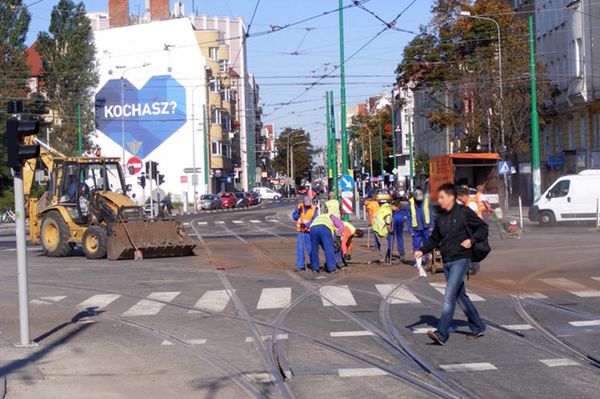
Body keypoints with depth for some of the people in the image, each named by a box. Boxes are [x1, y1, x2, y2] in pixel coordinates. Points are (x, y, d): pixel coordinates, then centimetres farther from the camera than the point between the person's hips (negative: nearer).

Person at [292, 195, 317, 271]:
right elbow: (294, 217, 3)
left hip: (309, 231, -2)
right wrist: (298, 212, -17)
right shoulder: (299, 207, 0)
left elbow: (314, 220, -15)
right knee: (300, 248, -1)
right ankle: (300, 265, 4)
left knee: (310, 248, -4)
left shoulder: (314, 209, -7)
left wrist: (307, 225, -30)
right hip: (300, 231, 2)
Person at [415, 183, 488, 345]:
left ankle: (441, 334, -20)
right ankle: (477, 327, 29)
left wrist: (472, 240, -16)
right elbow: (434, 239, 17)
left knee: (449, 296, -15)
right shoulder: (440, 217, 12)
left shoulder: (464, 212, -7)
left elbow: (483, 228, -1)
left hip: (461, 260, -7)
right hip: (447, 261, 7)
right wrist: (422, 250, 1)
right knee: (460, 296, 14)